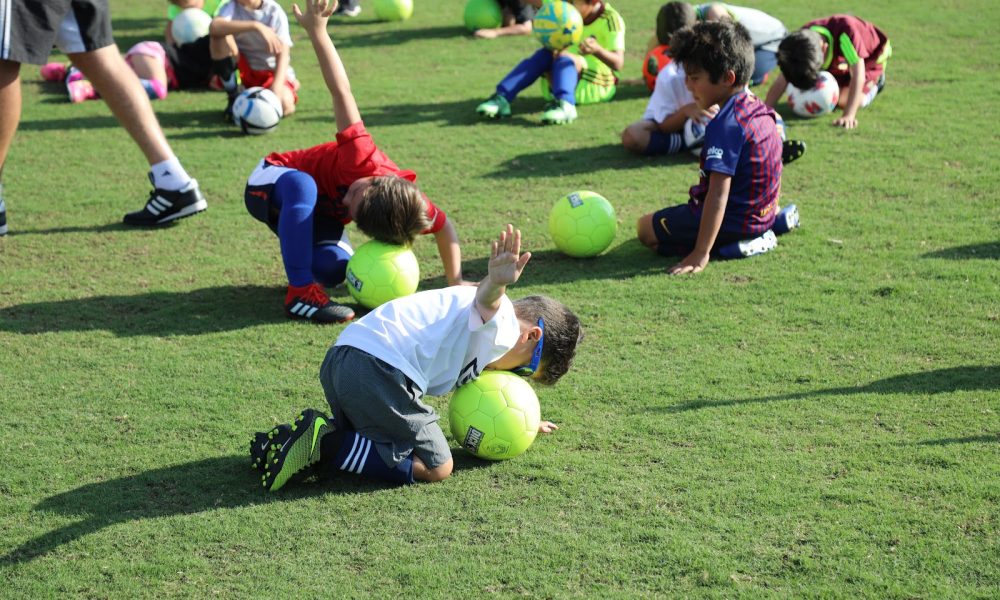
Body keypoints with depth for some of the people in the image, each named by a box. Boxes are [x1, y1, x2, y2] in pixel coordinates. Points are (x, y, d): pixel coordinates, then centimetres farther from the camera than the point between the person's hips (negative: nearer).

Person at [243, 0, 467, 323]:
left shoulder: (406, 201, -30)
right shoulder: (363, 160, -40)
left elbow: (444, 226, -11)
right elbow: (342, 93, -40)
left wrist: (455, 282, -13)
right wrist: (317, 31, -42)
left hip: (316, 212, 4)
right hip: (269, 183, -4)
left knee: (334, 270, -25)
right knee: (303, 184, -42)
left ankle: (303, 265, 11)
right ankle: (300, 292, -39)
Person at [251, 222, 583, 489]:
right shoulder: (504, 327, 0)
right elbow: (485, 301, -25)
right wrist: (496, 283, -46)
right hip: (381, 369, -10)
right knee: (436, 467, -5)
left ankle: (304, 436, 8)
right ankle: (325, 444, -12)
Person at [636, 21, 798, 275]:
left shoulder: (724, 125, -25)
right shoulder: (762, 110, 3)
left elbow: (719, 193, -29)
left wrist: (701, 253, -29)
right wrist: (770, 212, 29)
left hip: (736, 221, -9)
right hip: (762, 213, 9)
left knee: (646, 228, 1)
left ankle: (734, 244, -11)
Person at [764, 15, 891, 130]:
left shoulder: (845, 30, -46)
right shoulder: (801, 41, -32)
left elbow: (857, 73, -47)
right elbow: (782, 80, -31)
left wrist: (849, 115, -54)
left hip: (870, 56, -5)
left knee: (843, 100, -19)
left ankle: (873, 82, 10)